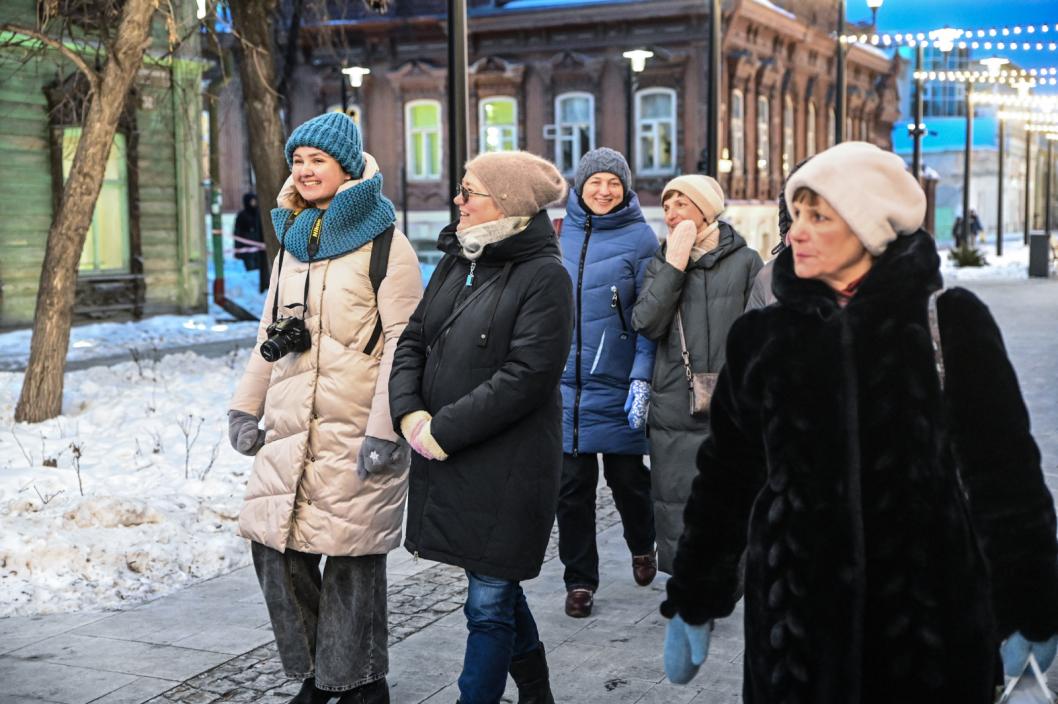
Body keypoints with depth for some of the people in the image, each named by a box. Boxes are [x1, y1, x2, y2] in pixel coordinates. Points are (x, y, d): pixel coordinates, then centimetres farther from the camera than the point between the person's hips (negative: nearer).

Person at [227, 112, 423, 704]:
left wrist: (385, 430, -17)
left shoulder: (384, 243, -6)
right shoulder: (294, 242, 16)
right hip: (290, 433, 7)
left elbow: (403, 341, -12)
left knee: (351, 560, -2)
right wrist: (246, 406, 17)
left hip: (356, 437, -7)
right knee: (275, 548, 6)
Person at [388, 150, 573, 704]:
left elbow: (525, 377, -20)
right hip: (445, 457, 8)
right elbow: (413, 340, 9)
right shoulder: (456, 262, 11)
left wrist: (444, 430, -18)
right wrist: (410, 412, -8)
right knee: (497, 586, 20)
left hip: (506, 466, -8)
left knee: (489, 603, -1)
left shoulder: (544, 275, -13)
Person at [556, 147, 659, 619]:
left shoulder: (640, 238, -2)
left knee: (627, 476, 8)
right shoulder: (560, 234, 7)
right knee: (572, 483, 5)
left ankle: (642, 546, 38)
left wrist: (642, 377, -13)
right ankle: (579, 580, 17)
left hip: (617, 385, -2)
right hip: (565, 381, 3)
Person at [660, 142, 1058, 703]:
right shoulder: (762, 336, 3)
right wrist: (691, 603, 9)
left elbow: (1005, 471, -2)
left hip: (933, 611, -2)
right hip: (794, 617, 2)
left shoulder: (950, 322, -4)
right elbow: (726, 475, 8)